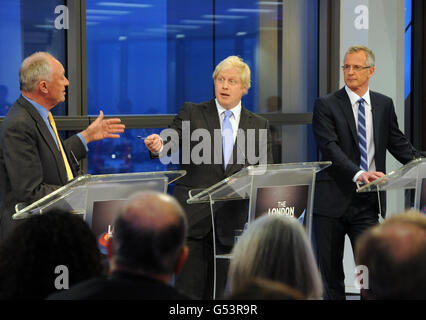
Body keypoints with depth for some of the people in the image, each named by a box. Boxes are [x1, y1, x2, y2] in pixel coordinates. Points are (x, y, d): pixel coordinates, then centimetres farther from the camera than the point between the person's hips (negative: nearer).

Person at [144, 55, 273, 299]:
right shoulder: (192, 113, 7)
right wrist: (157, 145, -29)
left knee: (217, 290, 5)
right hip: (193, 218, -2)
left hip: (230, 223, 2)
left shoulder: (259, 125, 11)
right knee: (189, 289, -6)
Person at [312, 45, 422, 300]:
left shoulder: (384, 104, 10)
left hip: (367, 202, 2)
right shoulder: (326, 105, -3)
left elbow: (397, 142, 14)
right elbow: (330, 147, -16)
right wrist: (358, 174, -30)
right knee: (330, 270, 6)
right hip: (333, 200, -2)